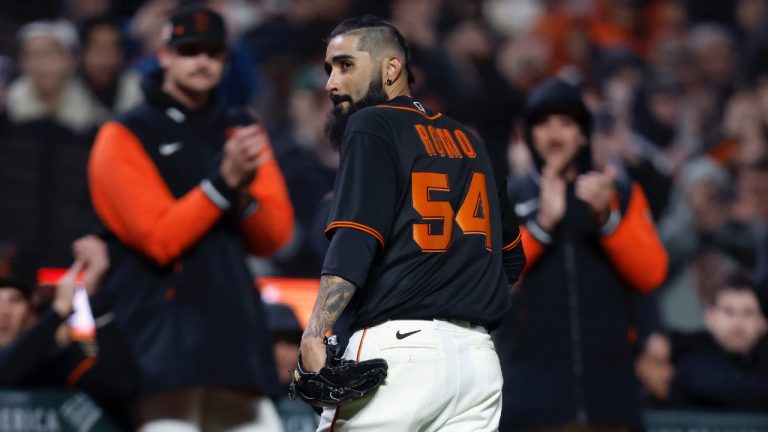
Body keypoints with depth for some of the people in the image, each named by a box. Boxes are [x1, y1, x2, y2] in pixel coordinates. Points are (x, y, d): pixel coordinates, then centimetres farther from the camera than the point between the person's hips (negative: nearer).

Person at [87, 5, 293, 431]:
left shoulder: (240, 129, 16)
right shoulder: (126, 136, -1)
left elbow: (273, 237, 9)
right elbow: (160, 239, -12)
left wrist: (243, 194, -12)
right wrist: (224, 181, -20)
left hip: (236, 328, 6)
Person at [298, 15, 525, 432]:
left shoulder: (371, 126, 0)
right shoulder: (467, 140, 20)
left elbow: (354, 242, -14)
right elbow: (511, 255, 24)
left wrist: (314, 334, -23)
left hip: (397, 348, -7)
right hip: (478, 355, 7)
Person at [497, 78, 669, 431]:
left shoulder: (622, 196, 14)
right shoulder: (506, 199, 9)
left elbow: (651, 274, 2)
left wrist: (607, 216, -12)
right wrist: (542, 223, -16)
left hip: (608, 387, 2)